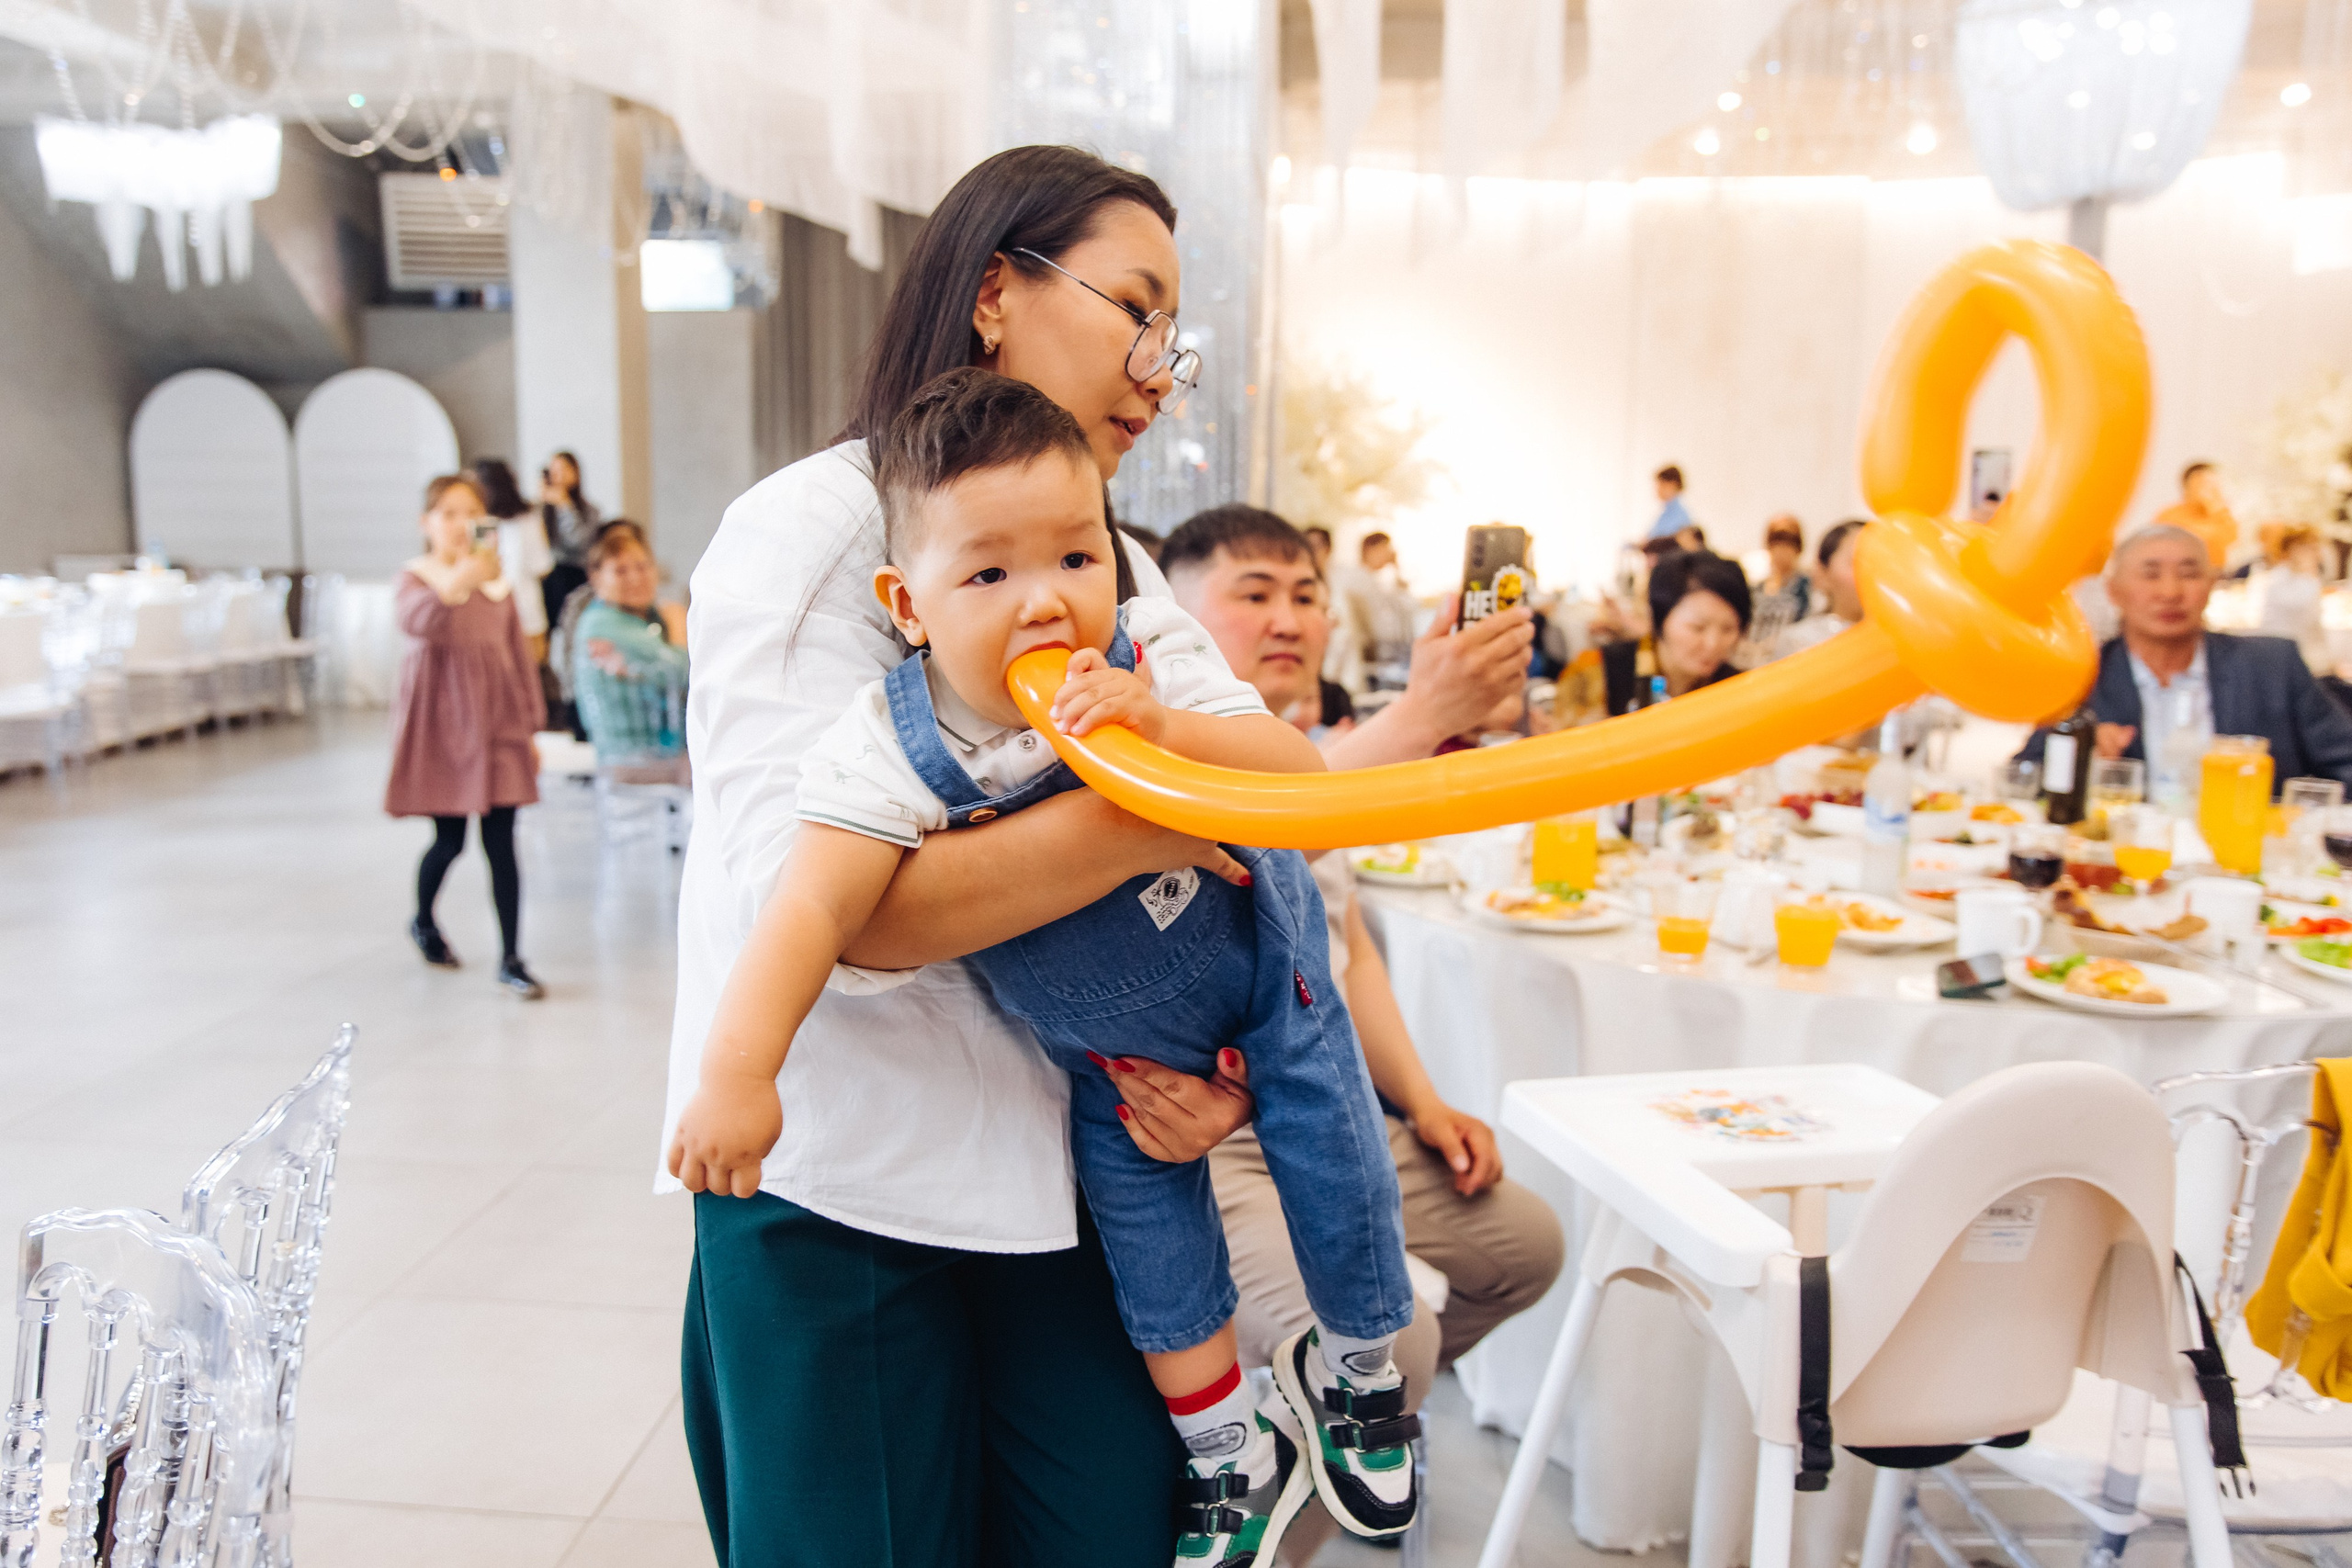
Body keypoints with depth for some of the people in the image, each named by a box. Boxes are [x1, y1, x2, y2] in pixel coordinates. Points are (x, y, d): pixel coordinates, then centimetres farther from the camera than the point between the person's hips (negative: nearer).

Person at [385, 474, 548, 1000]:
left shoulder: (497, 581, 9)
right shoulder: (415, 577, -3)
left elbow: (520, 655, 13)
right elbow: (415, 620, -28)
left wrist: (530, 728, 11)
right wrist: (460, 579, -46)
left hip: (497, 720, 3)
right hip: (441, 720, -3)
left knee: (501, 842, -1)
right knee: (449, 840, 2)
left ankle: (511, 959, 4)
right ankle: (423, 923, 33)